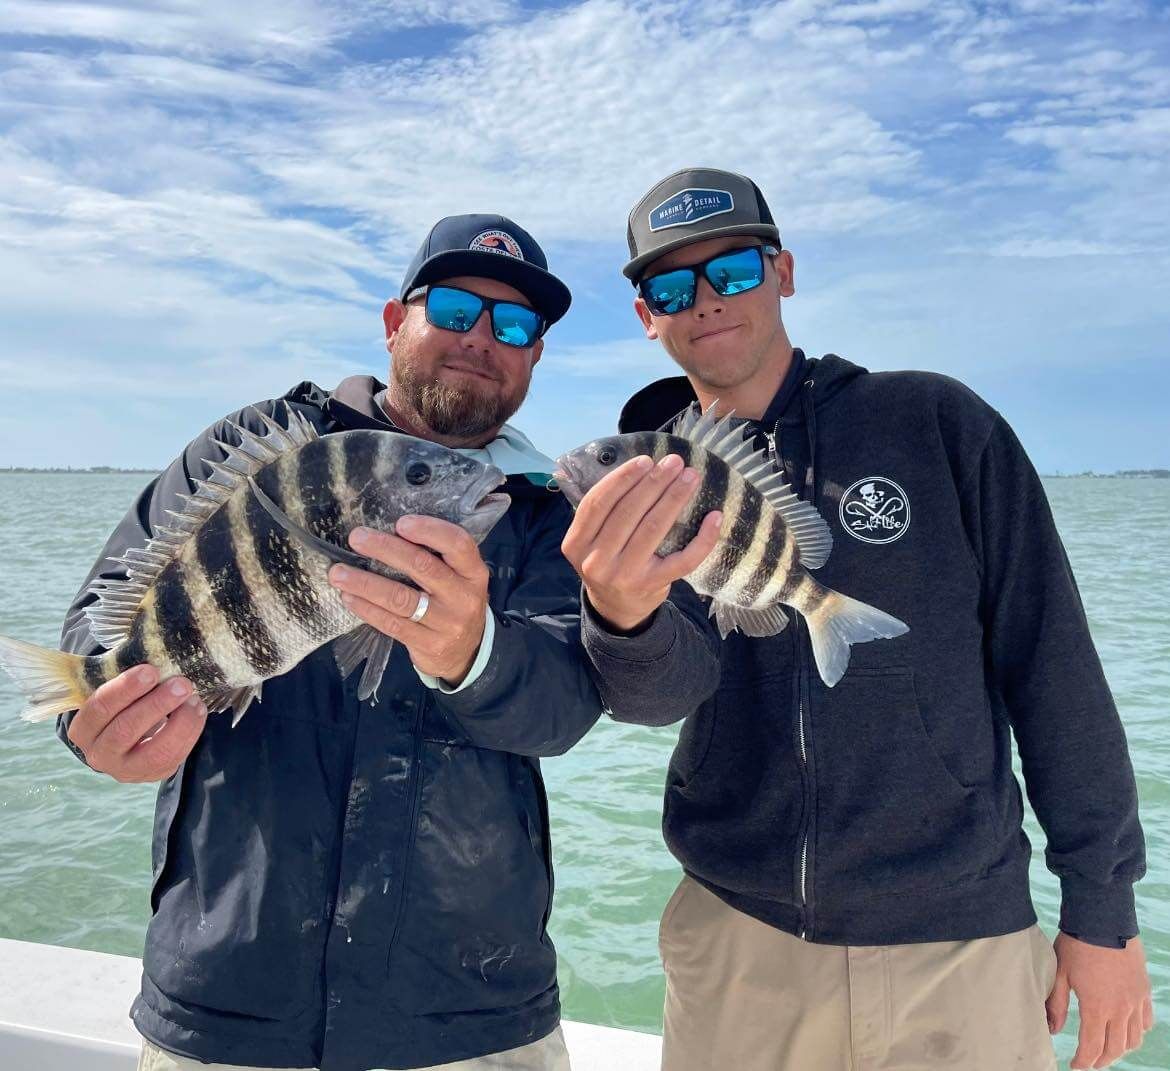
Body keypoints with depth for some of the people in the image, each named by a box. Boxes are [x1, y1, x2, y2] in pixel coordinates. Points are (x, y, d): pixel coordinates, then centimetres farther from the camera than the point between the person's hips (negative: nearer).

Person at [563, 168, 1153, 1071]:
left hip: (960, 943, -1)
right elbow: (665, 688, -17)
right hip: (734, 939, 2)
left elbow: (1050, 663, -5)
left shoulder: (935, 422, -6)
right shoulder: (645, 487, -1)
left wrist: (1101, 904, -4)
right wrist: (623, 616, -39)